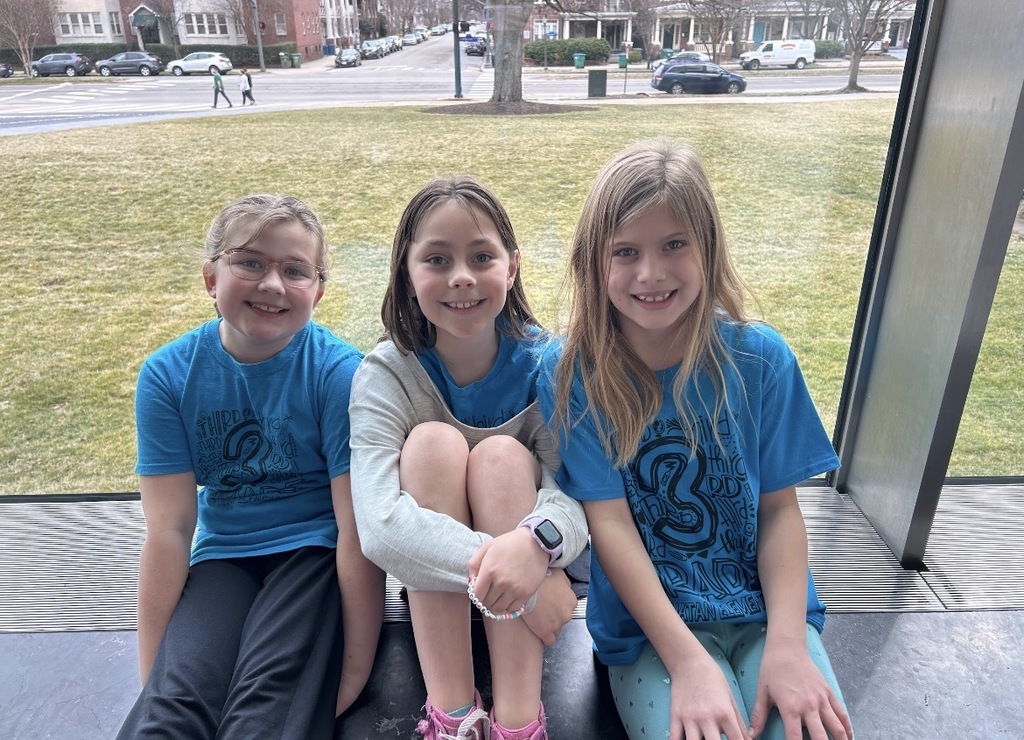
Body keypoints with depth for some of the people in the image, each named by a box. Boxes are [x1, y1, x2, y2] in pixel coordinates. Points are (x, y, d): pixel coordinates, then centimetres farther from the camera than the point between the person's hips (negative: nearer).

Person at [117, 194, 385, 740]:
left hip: (315, 550, -2)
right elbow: (168, 528, -5)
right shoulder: (168, 374, -7)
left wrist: (357, 663, -12)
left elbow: (356, 528, -14)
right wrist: (151, 670, -3)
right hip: (223, 556, 3)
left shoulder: (339, 372, -16)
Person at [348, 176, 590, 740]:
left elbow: (576, 493, -21)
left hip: (535, 566, 1)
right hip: (430, 582, 0)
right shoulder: (385, 375, -18)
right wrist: (491, 566, -41)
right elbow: (378, 527, -31)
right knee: (433, 441, -28)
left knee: (501, 455, -29)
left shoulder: (545, 361, -15)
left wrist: (537, 543, -45)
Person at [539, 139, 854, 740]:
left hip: (765, 606, 2)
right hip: (649, 620, -2)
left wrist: (786, 644, -14)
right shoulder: (572, 374, -12)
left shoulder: (759, 357, -7)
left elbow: (779, 507, -3)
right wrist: (688, 660, -19)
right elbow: (609, 521, -13)